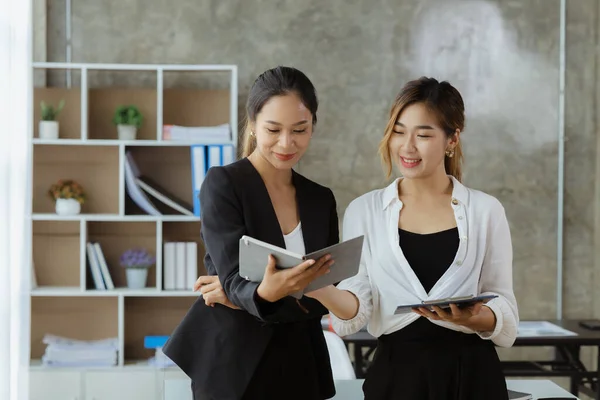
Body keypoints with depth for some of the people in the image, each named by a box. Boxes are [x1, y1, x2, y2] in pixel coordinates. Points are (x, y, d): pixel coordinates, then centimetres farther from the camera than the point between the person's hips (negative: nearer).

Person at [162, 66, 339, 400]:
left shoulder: (321, 199, 4)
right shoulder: (223, 184, -9)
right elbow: (235, 279, -18)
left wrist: (244, 296, -15)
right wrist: (263, 294, -40)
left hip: (299, 363, 4)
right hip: (233, 363, -4)